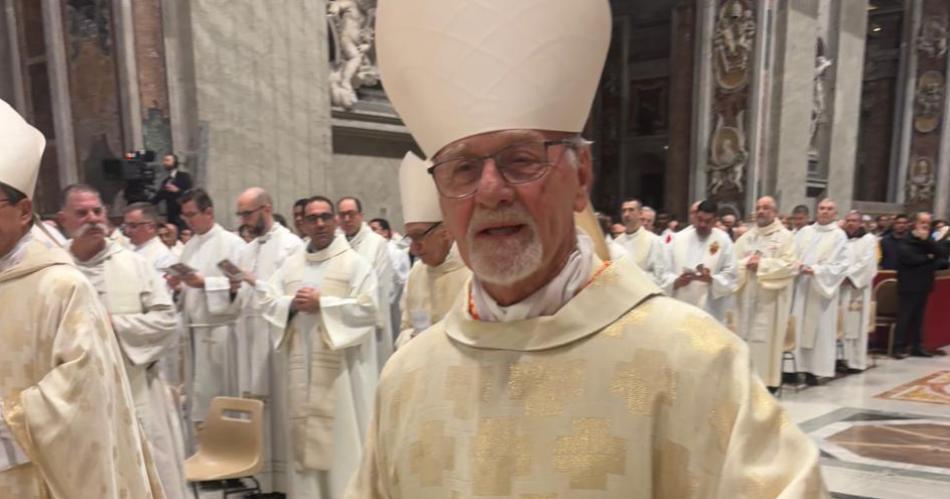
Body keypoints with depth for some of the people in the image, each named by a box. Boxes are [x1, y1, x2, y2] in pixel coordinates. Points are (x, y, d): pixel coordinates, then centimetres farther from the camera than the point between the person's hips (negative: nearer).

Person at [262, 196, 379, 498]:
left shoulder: (354, 263, 0)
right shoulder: (290, 265, 14)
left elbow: (367, 308, -12)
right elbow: (268, 303, 9)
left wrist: (321, 304, -14)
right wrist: (291, 304, -11)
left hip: (338, 367, -4)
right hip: (299, 368, 4)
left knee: (339, 436, -2)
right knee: (302, 431, 9)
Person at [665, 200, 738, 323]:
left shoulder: (723, 240, 2)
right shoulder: (678, 238, 5)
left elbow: (730, 276, -1)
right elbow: (664, 272, 3)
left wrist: (710, 279, -19)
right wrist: (676, 281, -17)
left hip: (709, 311, -2)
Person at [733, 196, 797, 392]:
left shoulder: (785, 236, 1)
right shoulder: (745, 238, 14)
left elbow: (789, 266, -10)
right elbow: (734, 263, 7)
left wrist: (762, 264, -14)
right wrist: (746, 264, -13)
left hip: (770, 298, -4)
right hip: (747, 296, 5)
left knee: (766, 338, -5)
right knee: (745, 337, 6)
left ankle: (767, 381, 2)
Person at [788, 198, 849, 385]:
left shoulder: (839, 235, 1)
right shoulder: (804, 231, 12)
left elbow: (841, 264, -7)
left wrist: (816, 271, -18)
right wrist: (796, 265, -14)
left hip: (822, 288, -3)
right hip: (800, 287, 3)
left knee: (818, 330, 0)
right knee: (797, 327, 2)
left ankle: (813, 370, 4)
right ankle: (795, 366, 6)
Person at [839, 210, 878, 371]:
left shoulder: (869, 239, 3)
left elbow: (866, 263, -8)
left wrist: (849, 276, -15)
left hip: (857, 287, -3)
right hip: (839, 286, 3)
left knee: (856, 324, -3)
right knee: (841, 324, 2)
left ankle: (856, 361, 2)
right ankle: (840, 358, 5)